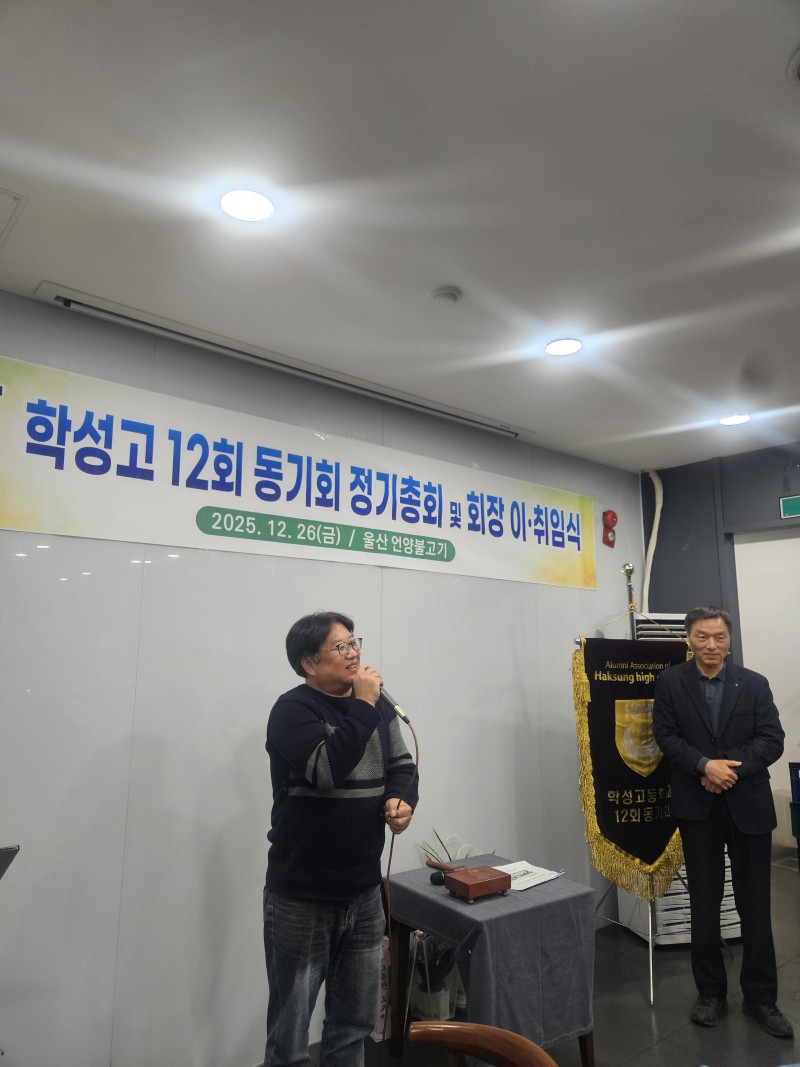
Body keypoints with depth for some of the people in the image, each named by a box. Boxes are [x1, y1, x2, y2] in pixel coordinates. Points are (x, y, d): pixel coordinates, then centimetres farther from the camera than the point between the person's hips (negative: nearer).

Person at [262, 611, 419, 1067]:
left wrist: (403, 800, -11)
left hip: (365, 893, 6)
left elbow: (402, 765, 9)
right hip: (302, 899, -5)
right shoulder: (292, 710, -16)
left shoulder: (379, 706, 4)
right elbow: (328, 768, -31)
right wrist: (363, 704, -25)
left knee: (355, 1022, 22)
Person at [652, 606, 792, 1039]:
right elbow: (666, 736, -5)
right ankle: (711, 992, 26)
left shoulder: (754, 684, 0)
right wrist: (705, 766, -19)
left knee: (755, 904, 10)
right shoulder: (670, 682, -2)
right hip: (698, 808, 0)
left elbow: (772, 739, -5)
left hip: (749, 805, 1)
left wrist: (732, 768, -18)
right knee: (704, 904, 11)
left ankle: (760, 996, 26)